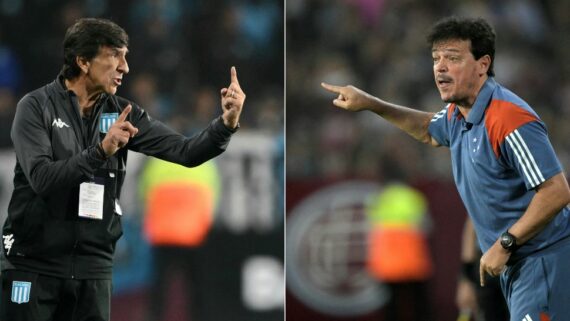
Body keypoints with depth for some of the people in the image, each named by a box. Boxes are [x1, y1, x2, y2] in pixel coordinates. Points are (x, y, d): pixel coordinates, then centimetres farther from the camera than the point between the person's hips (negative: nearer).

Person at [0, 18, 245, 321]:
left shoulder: (122, 114, 5)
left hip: (93, 270, 4)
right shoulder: (36, 107, -6)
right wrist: (101, 151, -31)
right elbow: (42, 178, -20)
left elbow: (186, 152, -3)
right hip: (34, 267, -4)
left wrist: (226, 124, -20)